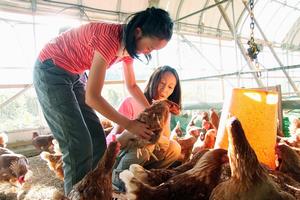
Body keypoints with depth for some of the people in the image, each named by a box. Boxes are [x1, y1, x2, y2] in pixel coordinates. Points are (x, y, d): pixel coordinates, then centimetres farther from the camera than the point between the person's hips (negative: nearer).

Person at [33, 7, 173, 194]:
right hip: (50, 71, -8)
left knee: (97, 138, 4)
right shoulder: (110, 39, -30)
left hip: (73, 75, 8)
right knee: (79, 143, -14)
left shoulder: (128, 45, -3)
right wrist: (129, 124, -22)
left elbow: (132, 85, 11)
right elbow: (92, 97, -29)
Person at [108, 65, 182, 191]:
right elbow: (115, 138, -22)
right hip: (116, 152, -5)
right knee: (144, 147, -34)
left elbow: (167, 142, -12)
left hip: (142, 154, 5)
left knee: (174, 148, -13)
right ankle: (118, 177, -9)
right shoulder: (131, 103, -20)